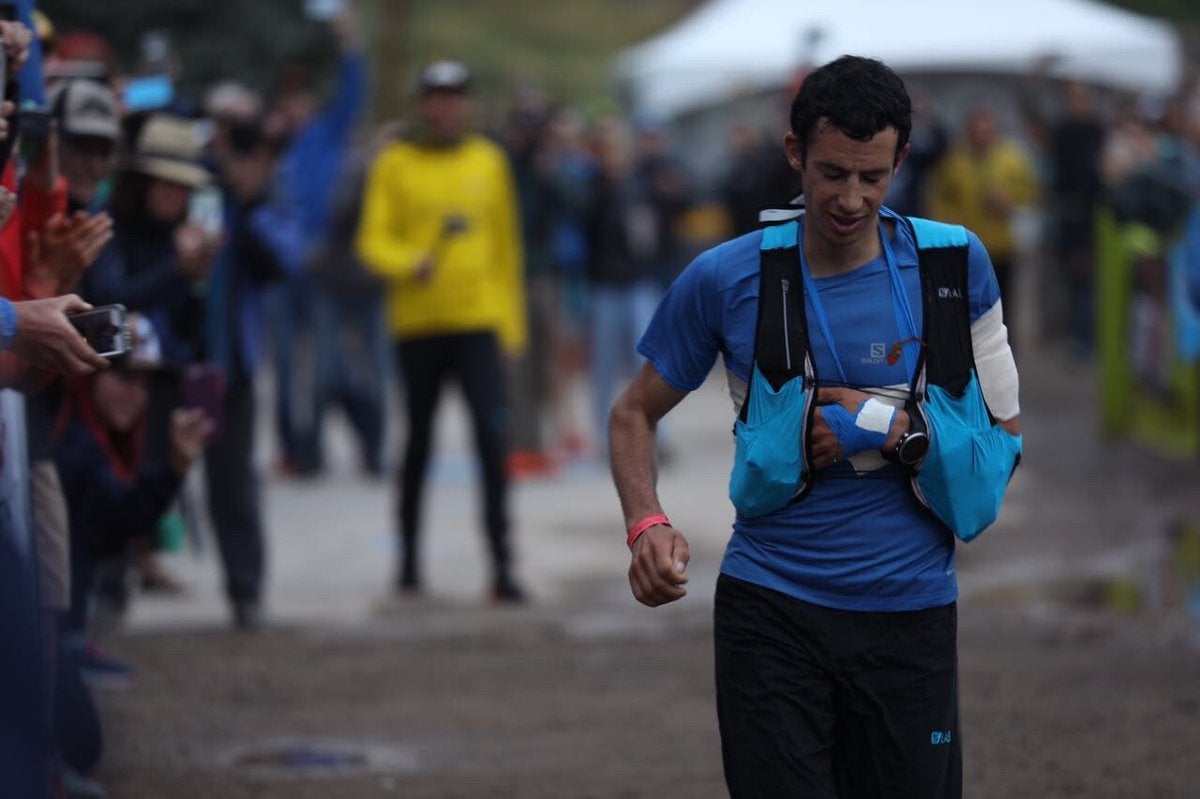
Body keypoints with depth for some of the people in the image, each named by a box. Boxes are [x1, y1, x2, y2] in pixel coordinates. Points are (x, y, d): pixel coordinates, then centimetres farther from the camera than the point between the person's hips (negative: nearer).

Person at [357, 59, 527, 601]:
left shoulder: (489, 161, 9)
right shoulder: (394, 165, 3)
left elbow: (506, 246, 13)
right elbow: (373, 241, -2)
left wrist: (512, 323, 9)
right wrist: (410, 263, -23)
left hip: (479, 320, 0)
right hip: (417, 322, 0)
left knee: (491, 435, -13)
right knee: (418, 441, 9)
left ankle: (502, 563, -14)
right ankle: (409, 554, 25)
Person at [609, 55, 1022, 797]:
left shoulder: (953, 264, -3)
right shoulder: (724, 280, -3)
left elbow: (1005, 430, 4)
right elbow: (636, 412, 7)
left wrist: (893, 430, -13)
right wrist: (647, 525, -11)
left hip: (909, 609, 1)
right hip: (770, 605, -1)